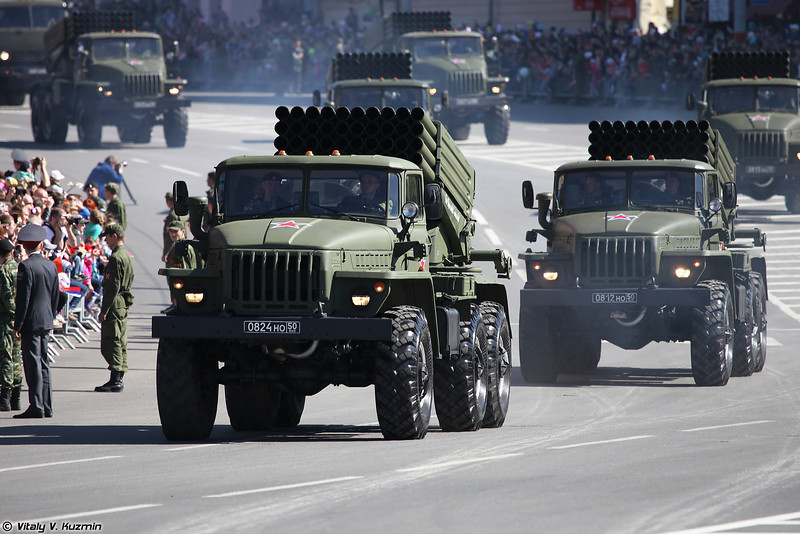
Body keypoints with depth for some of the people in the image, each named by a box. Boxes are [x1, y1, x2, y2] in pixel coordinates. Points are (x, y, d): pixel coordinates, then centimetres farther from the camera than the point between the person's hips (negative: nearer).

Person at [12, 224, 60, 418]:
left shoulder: (26, 266, -14)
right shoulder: (51, 266, 7)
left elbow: (23, 298, -16)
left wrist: (17, 326, -11)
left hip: (31, 322, -7)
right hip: (46, 321, 7)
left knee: (33, 364, -6)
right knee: (43, 364, 13)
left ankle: (36, 406, -7)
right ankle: (47, 406, 14)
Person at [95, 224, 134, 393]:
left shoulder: (116, 258, -16)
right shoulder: (126, 255, 15)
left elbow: (113, 285, -20)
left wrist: (104, 310, -19)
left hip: (115, 304, -10)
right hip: (124, 303, 10)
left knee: (112, 342, -9)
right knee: (120, 342, 13)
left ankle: (115, 380, -10)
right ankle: (119, 378, 18)